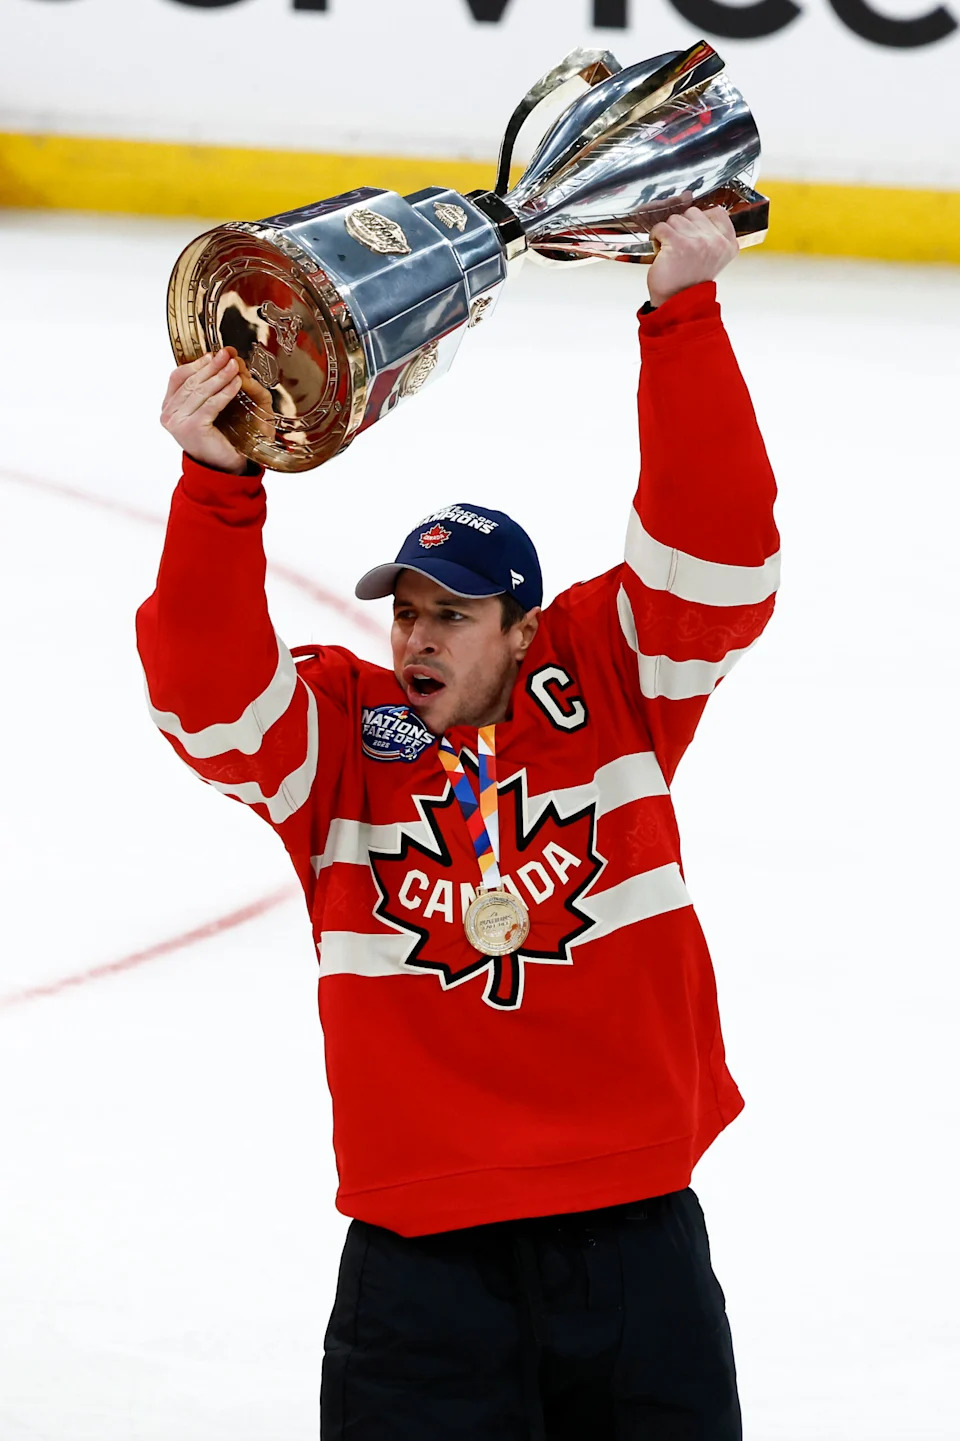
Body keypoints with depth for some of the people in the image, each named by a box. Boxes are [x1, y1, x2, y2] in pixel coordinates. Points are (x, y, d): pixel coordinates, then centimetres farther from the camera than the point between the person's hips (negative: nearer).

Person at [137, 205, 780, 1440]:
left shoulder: (607, 686, 3)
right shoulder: (339, 732, 3)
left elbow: (716, 545, -7)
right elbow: (207, 692, -14)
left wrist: (683, 312, -17)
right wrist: (217, 486, -28)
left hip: (634, 1233, 1)